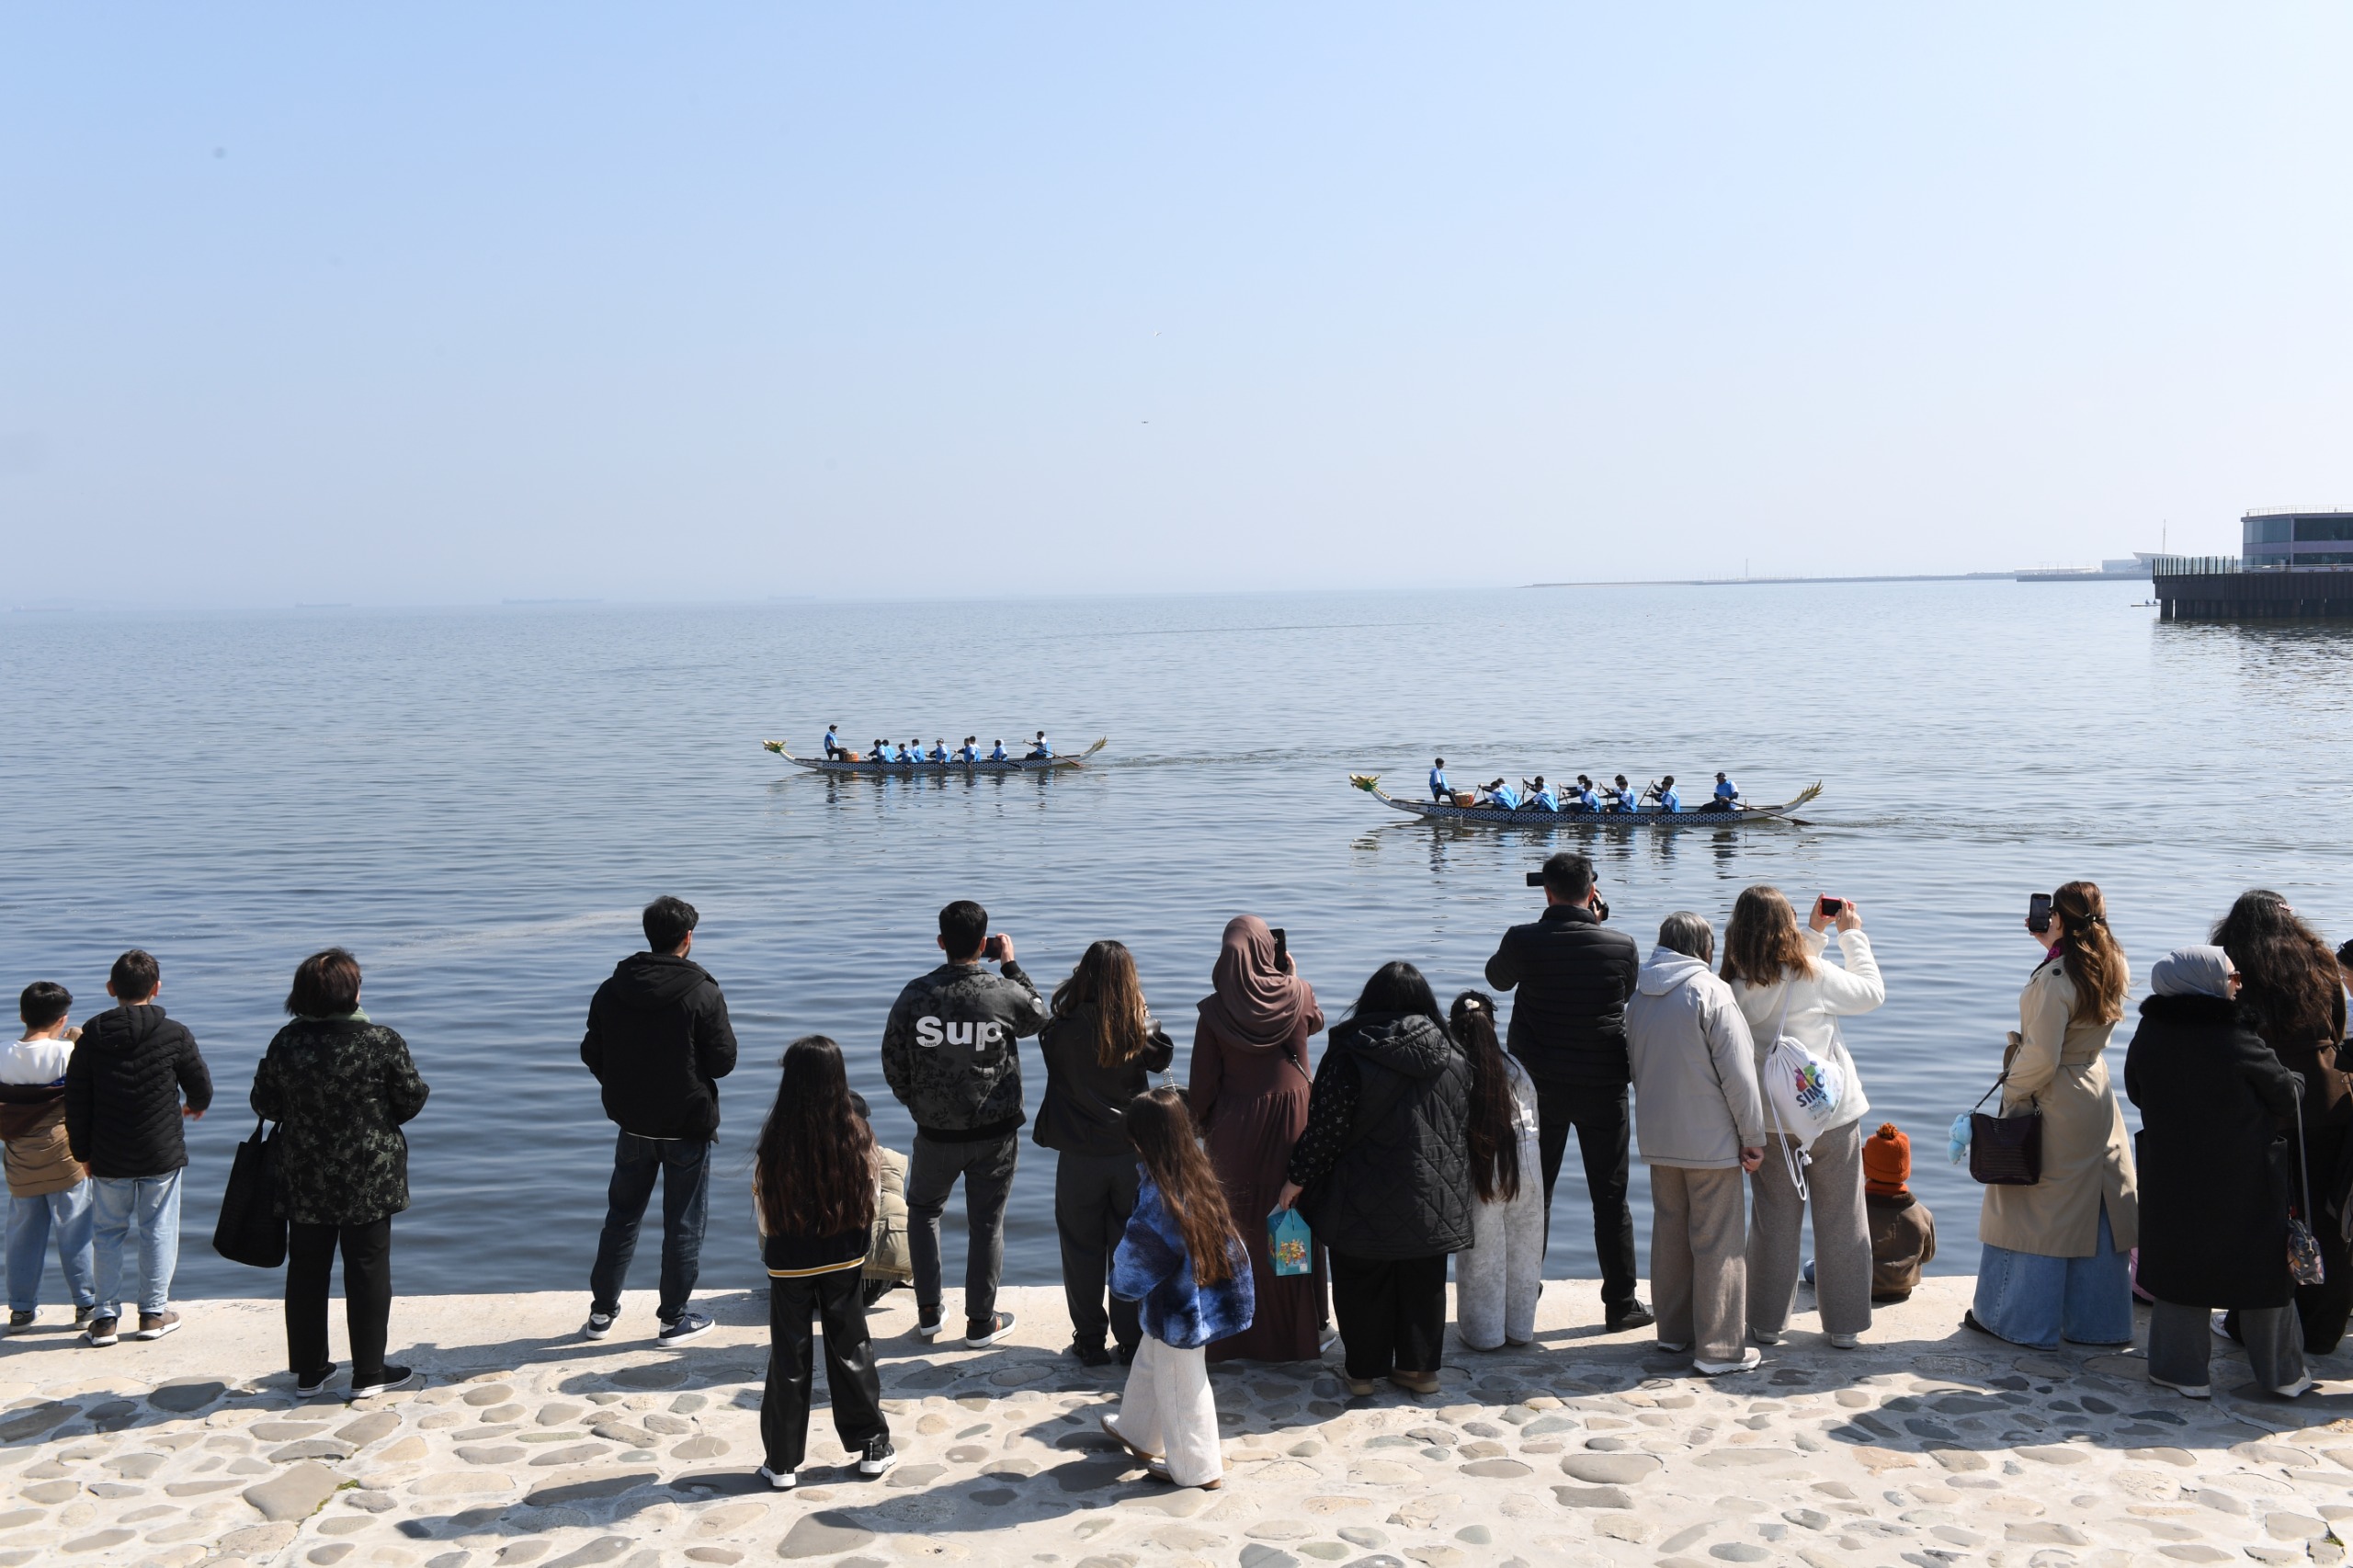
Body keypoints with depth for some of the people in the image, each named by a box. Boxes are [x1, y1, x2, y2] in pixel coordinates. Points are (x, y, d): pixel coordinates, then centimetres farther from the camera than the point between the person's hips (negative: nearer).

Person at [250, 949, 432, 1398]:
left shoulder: (286, 1042, -5)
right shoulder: (380, 1041, -15)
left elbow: (263, 1104, 3)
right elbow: (412, 1099, -7)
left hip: (304, 1180, 3)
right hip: (368, 1181, -3)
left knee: (306, 1272, 14)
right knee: (367, 1271, 7)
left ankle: (307, 1371, 23)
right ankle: (368, 1373, 12)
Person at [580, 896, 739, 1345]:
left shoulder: (611, 990, -3)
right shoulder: (702, 993, -16)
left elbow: (592, 1054, 3)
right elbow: (723, 1061, -14)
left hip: (632, 1125, 4)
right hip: (687, 1127, -4)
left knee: (621, 1216, 19)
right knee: (683, 1224, 8)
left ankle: (602, 1311, 27)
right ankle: (673, 1320, 15)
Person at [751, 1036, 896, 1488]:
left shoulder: (776, 1141, -16)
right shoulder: (856, 1135, -13)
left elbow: (764, 1212, -6)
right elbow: (868, 1200, -2)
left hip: (789, 1264, -1)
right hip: (845, 1261, 1)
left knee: (789, 1360, 11)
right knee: (851, 1352, 15)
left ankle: (782, 1462, 19)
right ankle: (871, 1447, 25)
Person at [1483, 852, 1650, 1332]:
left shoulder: (1523, 941, -10)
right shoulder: (1621, 946, -9)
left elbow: (1496, 978, 11)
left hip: (1538, 1085, 1)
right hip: (1603, 1086, 0)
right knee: (1610, 1198, 9)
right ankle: (1621, 1304, 14)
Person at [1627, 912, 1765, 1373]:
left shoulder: (1639, 995, 5)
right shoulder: (1711, 992, -15)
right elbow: (1738, 1072, -15)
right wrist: (1753, 1136, -7)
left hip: (1656, 1138, 6)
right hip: (1710, 1139, -6)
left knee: (1669, 1231, 17)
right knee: (1717, 1241, 2)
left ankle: (1673, 1330, 27)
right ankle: (1719, 1349, 6)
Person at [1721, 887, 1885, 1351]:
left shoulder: (1736, 985, -8)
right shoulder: (1814, 976, -17)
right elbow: (1872, 991, -1)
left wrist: (1816, 934, 14)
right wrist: (1852, 935, 9)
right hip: (1831, 1114, -3)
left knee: (1774, 1220, 13)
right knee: (1840, 1221, 10)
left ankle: (1768, 1322, 20)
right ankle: (1843, 1325, 18)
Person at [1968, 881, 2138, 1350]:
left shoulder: (2054, 980, -22)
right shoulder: (2113, 969, 1)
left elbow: (2040, 1057, -23)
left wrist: (2011, 1096, -9)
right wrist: (2051, 945, 16)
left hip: (2052, 1105, -8)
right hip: (2097, 1101, 8)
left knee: (2031, 1212, 3)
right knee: (2093, 1212, 14)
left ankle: (2016, 1318, 12)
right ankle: (2098, 1320, 22)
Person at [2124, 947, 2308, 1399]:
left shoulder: (2148, 1037, -7)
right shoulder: (2239, 1040, -18)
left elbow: (2137, 1093, 8)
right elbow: (2288, 1098, -6)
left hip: (2172, 1179, 3)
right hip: (2245, 1180, -2)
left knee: (2179, 1266, 13)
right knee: (2262, 1271, 12)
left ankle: (2184, 1371, 17)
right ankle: (2282, 1373, 23)